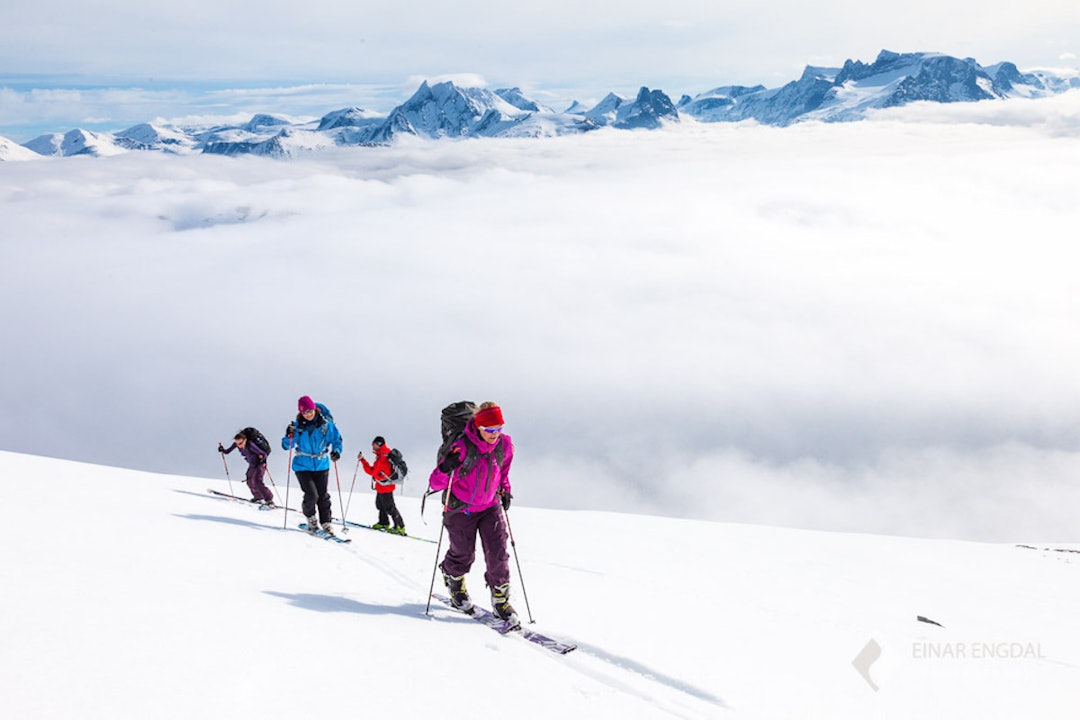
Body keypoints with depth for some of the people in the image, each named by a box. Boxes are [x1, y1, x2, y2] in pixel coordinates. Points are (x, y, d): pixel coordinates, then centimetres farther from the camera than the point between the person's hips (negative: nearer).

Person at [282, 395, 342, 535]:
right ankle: (311, 519, 14)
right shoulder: (297, 426, -5)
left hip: (321, 466, 1)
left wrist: (336, 451, -15)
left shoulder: (326, 424, -5)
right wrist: (290, 436, -23)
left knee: (323, 496, 4)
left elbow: (337, 439, 5)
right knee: (311, 495, -12)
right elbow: (286, 446, -3)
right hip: (303, 466, -1)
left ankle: (325, 523, 18)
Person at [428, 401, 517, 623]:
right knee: (463, 554, 12)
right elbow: (435, 483, -24)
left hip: (490, 507, 3)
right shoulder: (463, 447, -26)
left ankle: (500, 599, 13)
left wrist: (505, 490, 5)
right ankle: (454, 582, 45)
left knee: (498, 554, -4)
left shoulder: (505, 444, -10)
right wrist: (445, 469, -43)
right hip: (461, 509, -3)